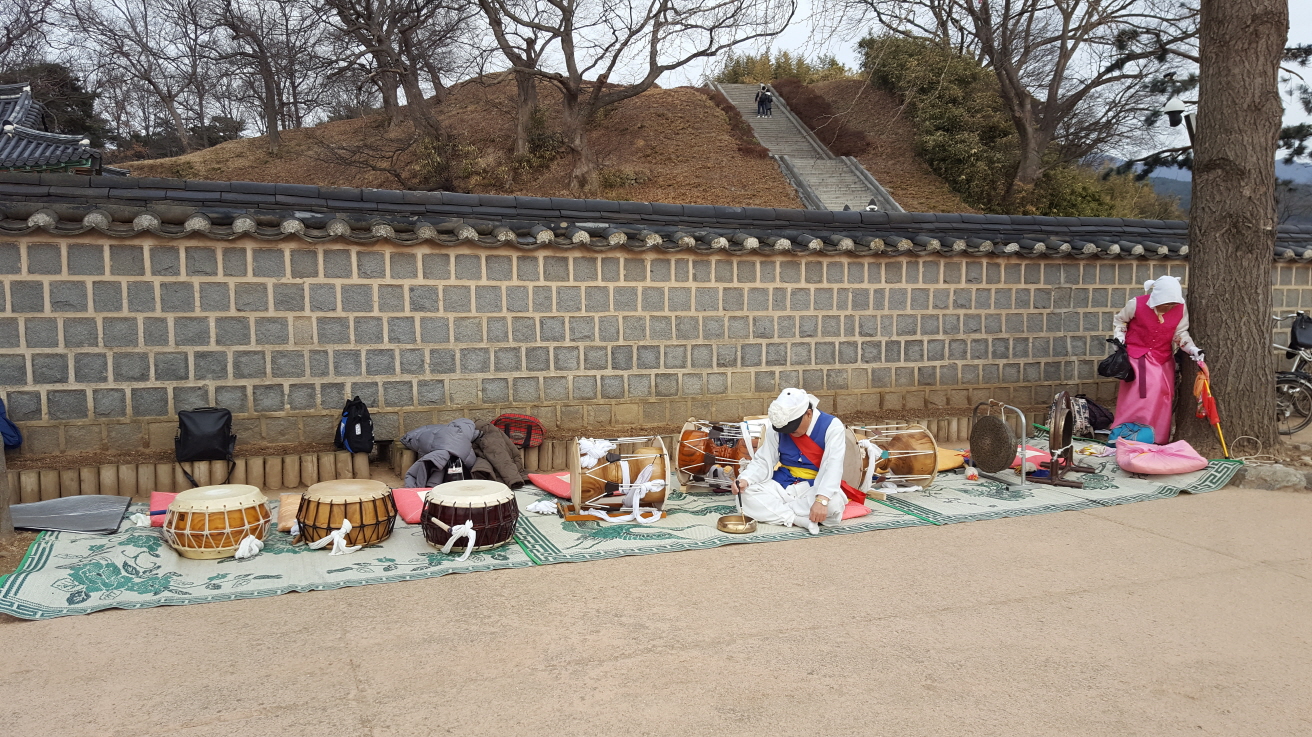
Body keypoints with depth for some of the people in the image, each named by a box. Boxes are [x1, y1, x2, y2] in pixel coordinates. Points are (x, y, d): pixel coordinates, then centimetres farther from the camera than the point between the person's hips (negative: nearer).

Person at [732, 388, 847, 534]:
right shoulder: (776, 428, -5)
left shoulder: (831, 426, -15)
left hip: (815, 488, -3)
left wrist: (821, 499, -42)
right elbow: (763, 461, -3)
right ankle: (796, 519, -28)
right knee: (748, 493, -22)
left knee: (833, 503, -37)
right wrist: (745, 479, -24)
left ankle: (773, 511, -23)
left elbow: (833, 467, -26)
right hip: (782, 486, 3)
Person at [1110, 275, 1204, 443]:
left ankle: (1159, 439, 14)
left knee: (1163, 395, 3)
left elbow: (1181, 333, -1)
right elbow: (1119, 320, 1)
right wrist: (1120, 341, -9)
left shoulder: (1181, 309, -7)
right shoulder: (1137, 304, -16)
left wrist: (1193, 349, -18)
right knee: (1135, 395, -10)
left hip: (1163, 358, 4)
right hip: (1137, 355, -4)